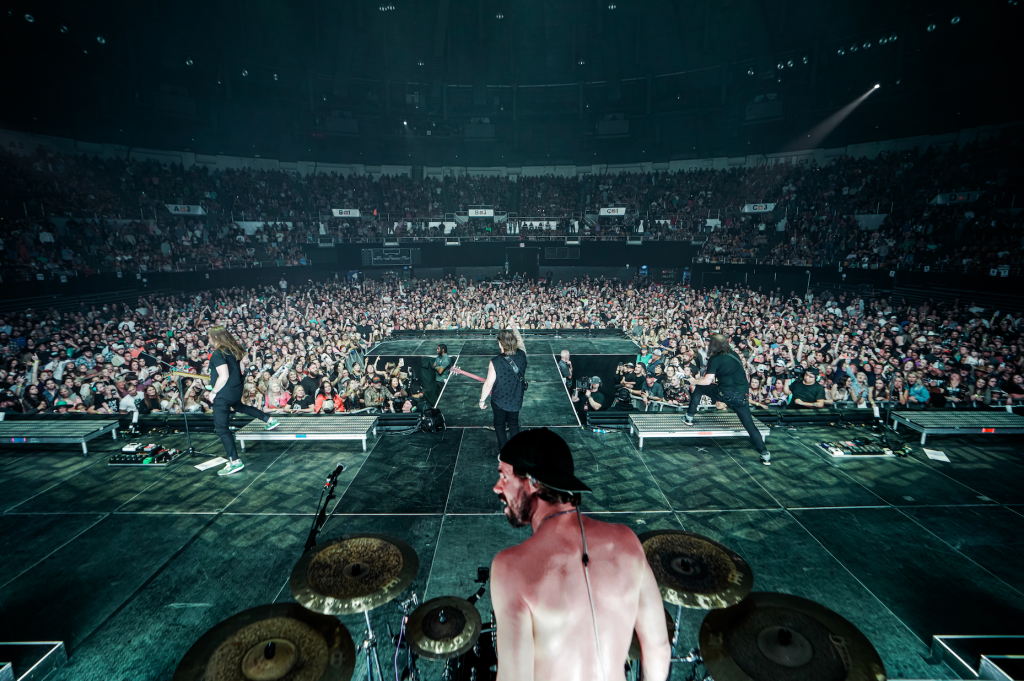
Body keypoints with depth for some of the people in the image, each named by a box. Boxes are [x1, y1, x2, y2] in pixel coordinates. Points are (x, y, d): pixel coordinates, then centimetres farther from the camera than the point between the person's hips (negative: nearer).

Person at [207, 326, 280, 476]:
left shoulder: (217, 354, -21)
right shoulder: (232, 350, 5)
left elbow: (224, 376, -29)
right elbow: (240, 371, 16)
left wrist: (213, 393, -17)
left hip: (223, 394, -9)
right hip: (236, 390, 9)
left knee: (221, 428, -2)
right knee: (239, 406, 40)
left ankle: (234, 462, -3)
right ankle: (270, 420, 40)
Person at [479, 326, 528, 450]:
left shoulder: (495, 362, -29)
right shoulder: (521, 355, -18)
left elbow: (488, 384, -21)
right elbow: (521, 342, 6)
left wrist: (482, 400, -6)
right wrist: (515, 330, 19)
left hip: (499, 400, -4)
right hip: (516, 399, 4)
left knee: (499, 425, 20)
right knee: (514, 424, 24)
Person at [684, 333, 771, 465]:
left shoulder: (714, 359, -6)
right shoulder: (734, 355, 12)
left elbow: (707, 381, -11)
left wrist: (694, 381, 7)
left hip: (726, 393, -5)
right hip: (742, 395, 5)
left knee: (698, 388, 16)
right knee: (749, 424, 10)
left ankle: (689, 417, 20)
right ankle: (765, 454, 6)